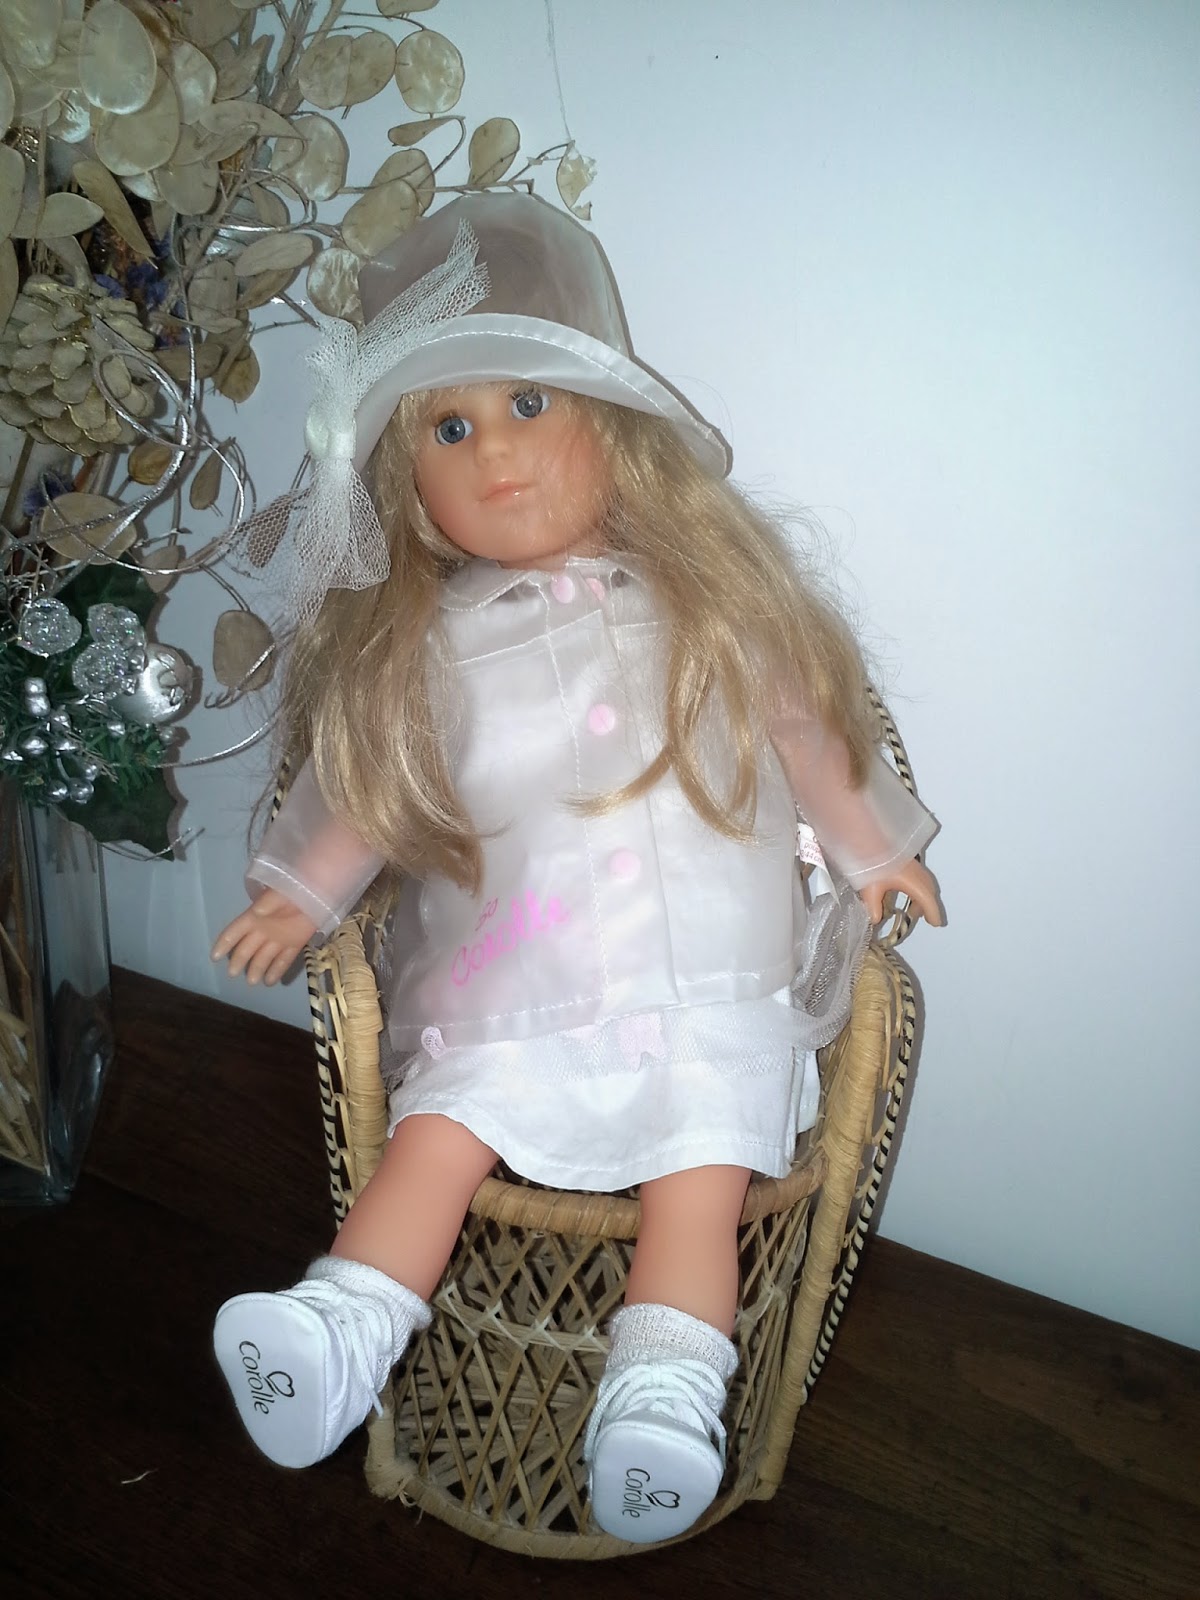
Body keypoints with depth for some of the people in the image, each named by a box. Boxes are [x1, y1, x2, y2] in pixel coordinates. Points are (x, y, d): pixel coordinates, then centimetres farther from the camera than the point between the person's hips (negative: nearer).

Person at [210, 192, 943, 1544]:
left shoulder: (704, 586, 5)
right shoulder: (419, 643, 5)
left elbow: (796, 713, 13)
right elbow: (366, 777, 15)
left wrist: (870, 845, 17)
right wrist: (300, 892, 10)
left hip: (710, 986, 0)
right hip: (509, 997, 1)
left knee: (701, 1171, -12)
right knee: (435, 1135, -15)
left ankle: (662, 1401, -9)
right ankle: (343, 1334, -10)